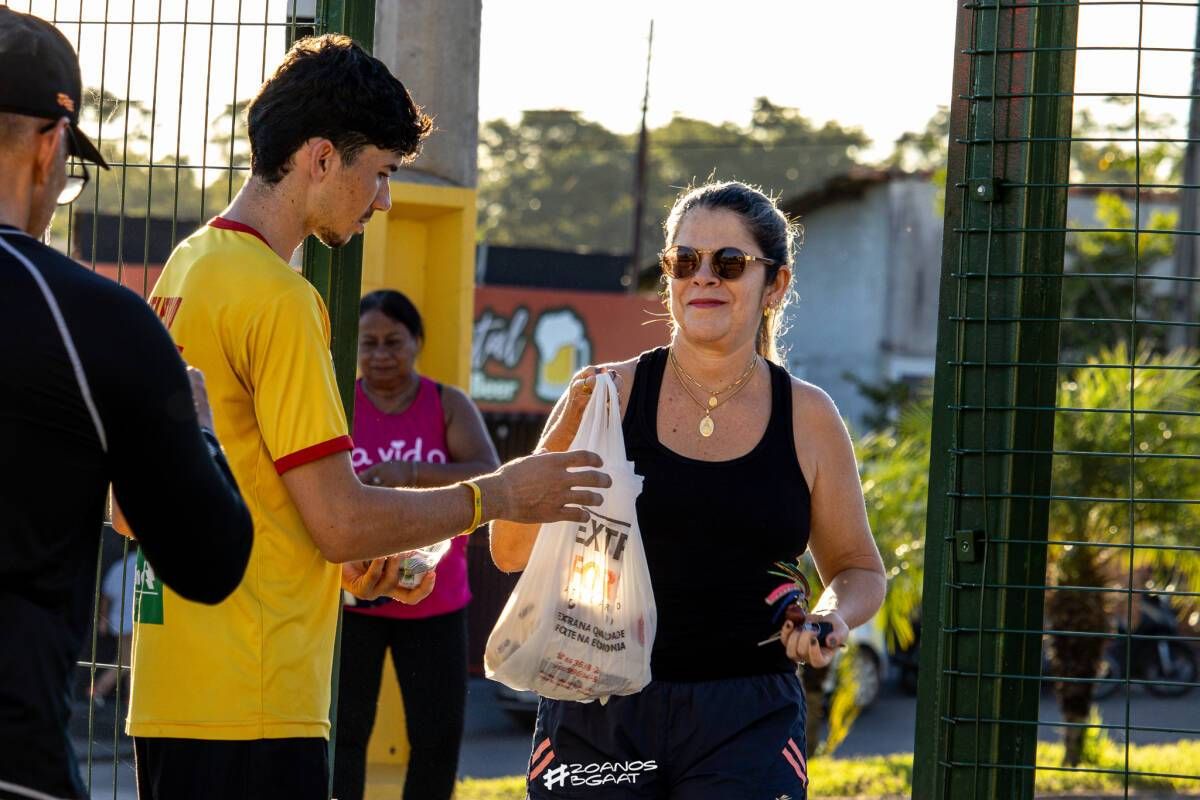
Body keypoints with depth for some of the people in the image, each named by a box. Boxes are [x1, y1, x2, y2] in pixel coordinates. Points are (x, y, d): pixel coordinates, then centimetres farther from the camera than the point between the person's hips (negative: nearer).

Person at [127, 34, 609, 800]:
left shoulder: (185, 270, 14)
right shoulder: (277, 298, -14)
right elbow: (342, 519, -16)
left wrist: (349, 555, 19)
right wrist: (500, 494, -4)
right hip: (250, 710, -9)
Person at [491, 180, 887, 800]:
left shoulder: (807, 418, 4)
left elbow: (857, 569, 16)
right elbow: (511, 553, 0)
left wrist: (833, 617, -6)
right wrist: (565, 435, -13)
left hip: (747, 727, 0)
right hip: (598, 718, 0)